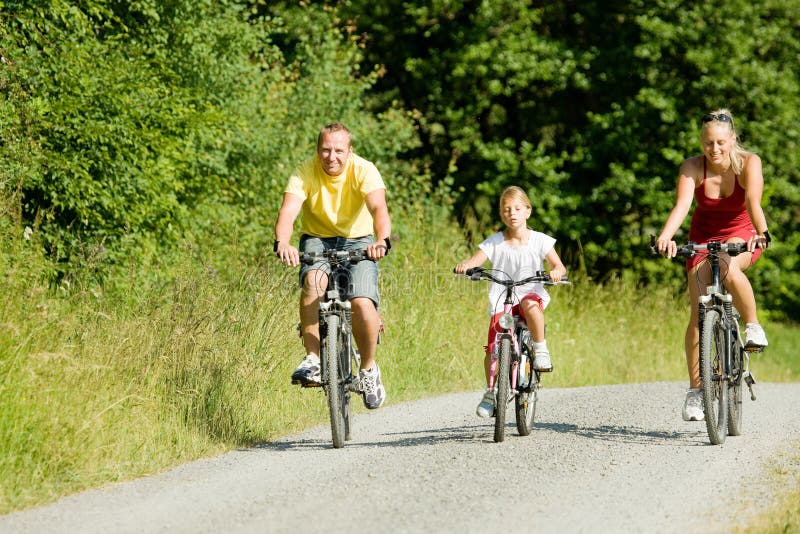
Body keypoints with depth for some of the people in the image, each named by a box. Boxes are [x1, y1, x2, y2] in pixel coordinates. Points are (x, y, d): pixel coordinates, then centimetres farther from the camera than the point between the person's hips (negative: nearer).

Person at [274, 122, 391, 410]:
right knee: (314, 280, -33)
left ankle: (369, 368, 3)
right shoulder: (305, 173, -18)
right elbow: (288, 210, -32)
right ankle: (312, 358, -26)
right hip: (318, 239, 1)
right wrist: (282, 243, -53)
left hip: (358, 240, 0)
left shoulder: (364, 171, -20)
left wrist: (382, 240, -57)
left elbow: (379, 208, -36)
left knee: (362, 303, -22)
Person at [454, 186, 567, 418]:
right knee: (493, 348, -12)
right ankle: (490, 392, 9)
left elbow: (559, 266, -3)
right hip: (501, 301, 1)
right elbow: (474, 262, -7)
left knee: (530, 305, -39)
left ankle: (541, 349, -18)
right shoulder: (495, 242, 2)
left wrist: (557, 272, -27)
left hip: (531, 294, -1)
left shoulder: (539, 241, 2)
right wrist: (464, 266, -31)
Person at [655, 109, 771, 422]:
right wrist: (665, 237, -52)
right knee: (699, 311, -13)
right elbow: (682, 204, -33)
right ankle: (696, 389, -7)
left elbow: (753, 202, -34)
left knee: (729, 269, -37)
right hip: (704, 236, 2)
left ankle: (753, 326, -13)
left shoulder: (748, 163, -20)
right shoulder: (693, 167, -18)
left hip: (741, 235, -1)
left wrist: (761, 234, -54)